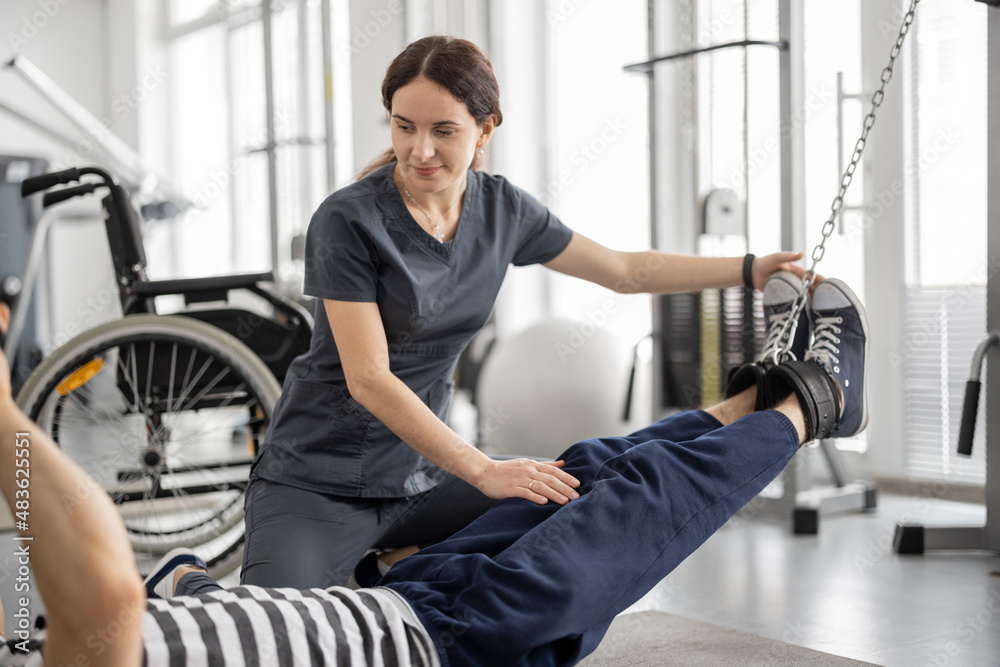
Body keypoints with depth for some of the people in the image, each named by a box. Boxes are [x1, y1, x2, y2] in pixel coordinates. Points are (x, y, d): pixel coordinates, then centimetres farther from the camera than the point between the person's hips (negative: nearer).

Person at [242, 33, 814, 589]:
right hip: (318, 485, -5)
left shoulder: (502, 210, 0)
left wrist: (752, 269, 8)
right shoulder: (348, 222, -17)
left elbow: (625, 271, 11)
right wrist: (482, 470, -27)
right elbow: (368, 379, -22)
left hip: (423, 476, 6)